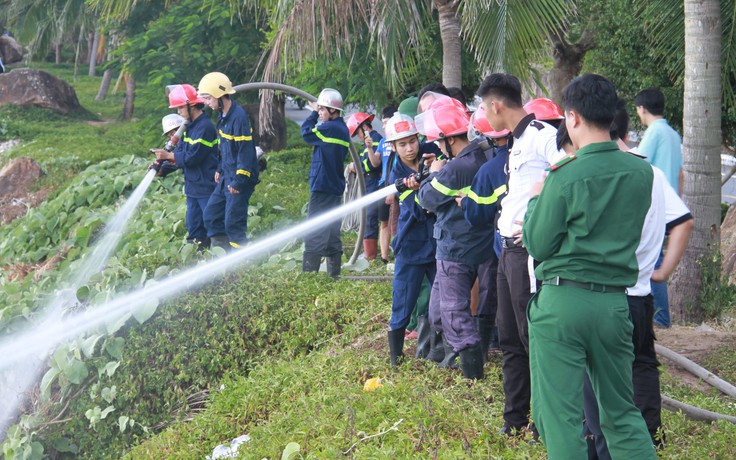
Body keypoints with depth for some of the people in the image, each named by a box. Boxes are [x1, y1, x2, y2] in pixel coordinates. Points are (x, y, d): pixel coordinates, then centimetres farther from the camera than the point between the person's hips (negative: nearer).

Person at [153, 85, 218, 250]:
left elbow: (193, 157, -22)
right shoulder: (189, 126, 12)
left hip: (206, 187, -9)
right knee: (194, 230, 13)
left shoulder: (205, 127, -18)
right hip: (192, 186, 9)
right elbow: (180, 153, 12)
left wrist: (169, 155, -14)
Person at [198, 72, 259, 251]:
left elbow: (245, 150, -21)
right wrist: (220, 169, 20)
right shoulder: (222, 115, 10)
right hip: (226, 178, 10)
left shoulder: (239, 117, -20)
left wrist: (238, 181, -21)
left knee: (233, 223, -7)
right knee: (211, 215, 11)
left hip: (239, 179, -10)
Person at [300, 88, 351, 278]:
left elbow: (307, 132, -6)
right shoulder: (342, 129, 14)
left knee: (314, 234, -9)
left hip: (322, 187, -10)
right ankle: (334, 275, 16)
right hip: (335, 186, 10)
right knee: (332, 233, 12)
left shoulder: (330, 128, -16)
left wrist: (313, 114, 7)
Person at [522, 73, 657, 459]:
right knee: (622, 412, 16)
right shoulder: (641, 172, 3)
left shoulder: (565, 176, -12)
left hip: (562, 301, -5)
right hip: (614, 301, 5)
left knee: (558, 414, 2)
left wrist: (535, 201, 11)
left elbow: (538, 245, -6)